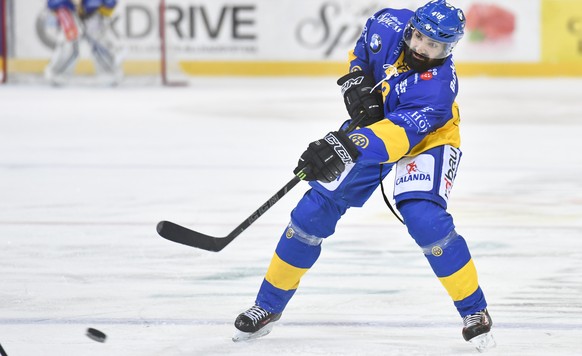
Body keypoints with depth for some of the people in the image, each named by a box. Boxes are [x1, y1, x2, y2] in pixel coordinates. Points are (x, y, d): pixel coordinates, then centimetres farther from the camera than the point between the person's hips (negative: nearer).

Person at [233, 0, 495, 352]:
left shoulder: (438, 85, -36)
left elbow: (401, 130, -50)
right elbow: (364, 46, 5)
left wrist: (347, 148, -63)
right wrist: (357, 81, -13)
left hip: (426, 138, -5)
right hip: (374, 121, 5)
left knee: (423, 216, -28)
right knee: (316, 208, -4)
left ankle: (475, 311, -9)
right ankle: (269, 305, 10)